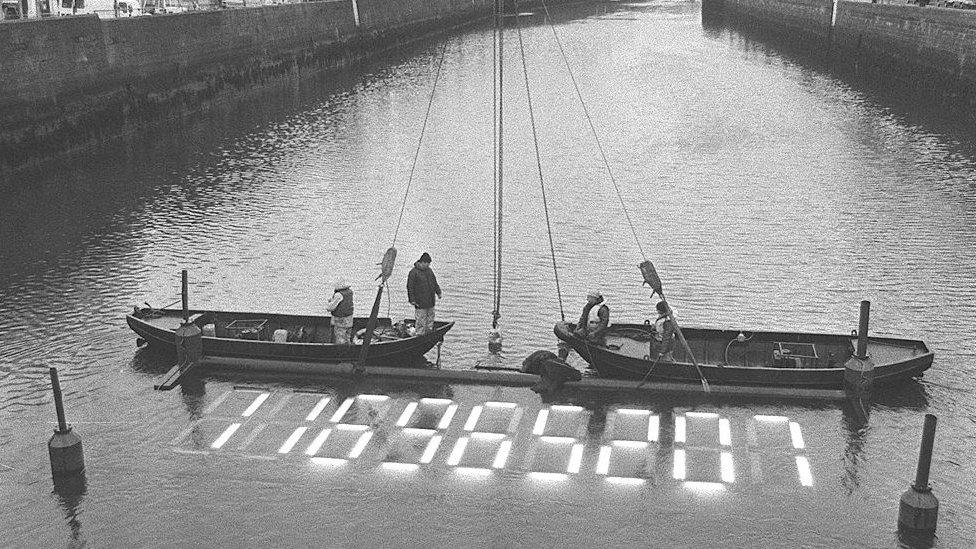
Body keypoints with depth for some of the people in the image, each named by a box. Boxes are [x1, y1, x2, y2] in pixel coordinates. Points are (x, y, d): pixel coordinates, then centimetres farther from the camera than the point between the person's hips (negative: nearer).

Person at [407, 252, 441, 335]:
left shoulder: (429, 270, 11)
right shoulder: (414, 272, -12)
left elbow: (434, 282, 23)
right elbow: (410, 287, -11)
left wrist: (438, 292, 15)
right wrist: (412, 300, -14)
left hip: (430, 302, 7)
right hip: (420, 303, -7)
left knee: (430, 318, 14)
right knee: (421, 320, -5)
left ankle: (429, 331, 25)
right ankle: (420, 335, 1)